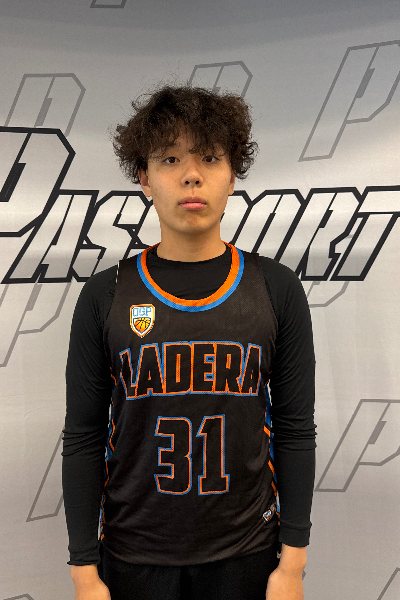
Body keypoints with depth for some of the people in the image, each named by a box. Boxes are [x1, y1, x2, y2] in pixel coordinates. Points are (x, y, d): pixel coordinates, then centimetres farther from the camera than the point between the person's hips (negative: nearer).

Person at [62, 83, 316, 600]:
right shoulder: (105, 296, -8)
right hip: (134, 555, 0)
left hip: (245, 553, 1)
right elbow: (83, 438, -4)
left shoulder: (277, 289, -6)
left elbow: (296, 431, -3)